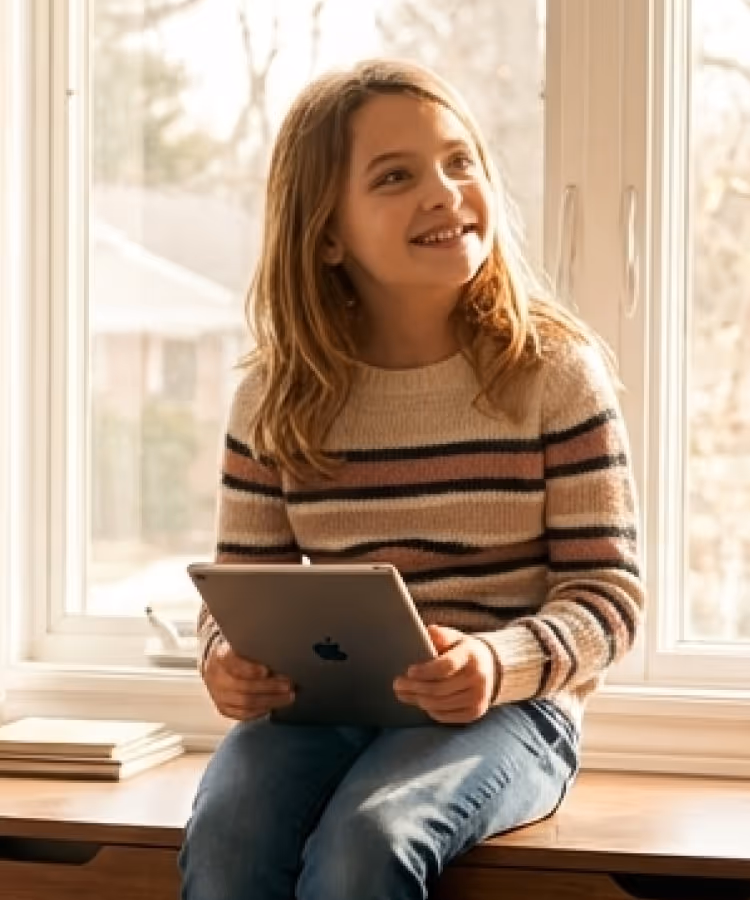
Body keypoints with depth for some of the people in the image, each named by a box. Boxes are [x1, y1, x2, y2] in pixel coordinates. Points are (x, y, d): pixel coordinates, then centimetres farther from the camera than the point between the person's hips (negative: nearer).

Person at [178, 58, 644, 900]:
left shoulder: (556, 369, -2)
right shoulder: (274, 398, 5)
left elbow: (608, 587, -3)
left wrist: (501, 665, -24)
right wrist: (226, 659, -13)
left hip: (507, 707, -2)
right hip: (317, 704, 3)